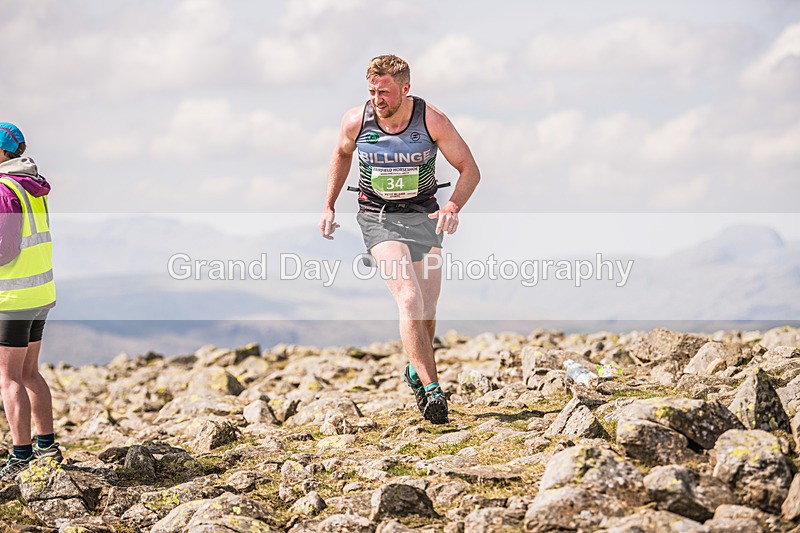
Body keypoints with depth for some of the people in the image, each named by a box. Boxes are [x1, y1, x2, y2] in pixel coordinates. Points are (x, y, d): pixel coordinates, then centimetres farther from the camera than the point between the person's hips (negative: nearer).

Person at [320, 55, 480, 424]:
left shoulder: (433, 121, -14)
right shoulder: (356, 120, -11)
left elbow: (470, 170, -6)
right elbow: (342, 154, 13)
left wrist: (454, 206, -24)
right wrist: (329, 206, 13)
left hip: (423, 214, 2)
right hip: (377, 217, -1)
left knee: (427, 310, 6)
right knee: (409, 299, -21)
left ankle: (416, 370, 34)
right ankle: (432, 388, -23)